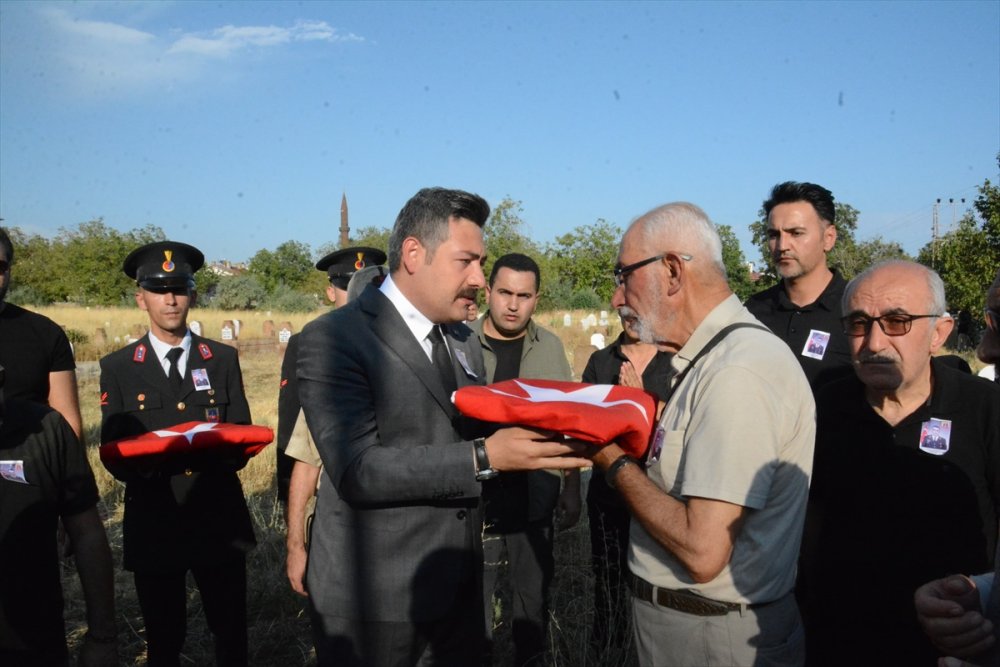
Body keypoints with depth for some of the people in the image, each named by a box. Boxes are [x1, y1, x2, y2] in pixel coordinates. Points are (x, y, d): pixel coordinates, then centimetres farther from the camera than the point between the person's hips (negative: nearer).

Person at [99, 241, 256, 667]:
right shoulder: (118, 368, 2)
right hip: (154, 525, -1)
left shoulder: (223, 359, 6)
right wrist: (144, 464, -24)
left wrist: (224, 453, -20)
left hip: (220, 521, 1)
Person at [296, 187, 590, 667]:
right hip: (375, 598, -7)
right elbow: (358, 469, -23)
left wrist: (542, 441, -6)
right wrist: (483, 458, -28)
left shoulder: (464, 341, 10)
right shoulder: (334, 338, -15)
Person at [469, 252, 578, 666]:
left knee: (533, 593, 15)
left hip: (535, 499, 2)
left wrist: (572, 490, 6)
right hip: (475, 497, -2)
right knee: (474, 594, 11)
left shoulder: (550, 347, 2)